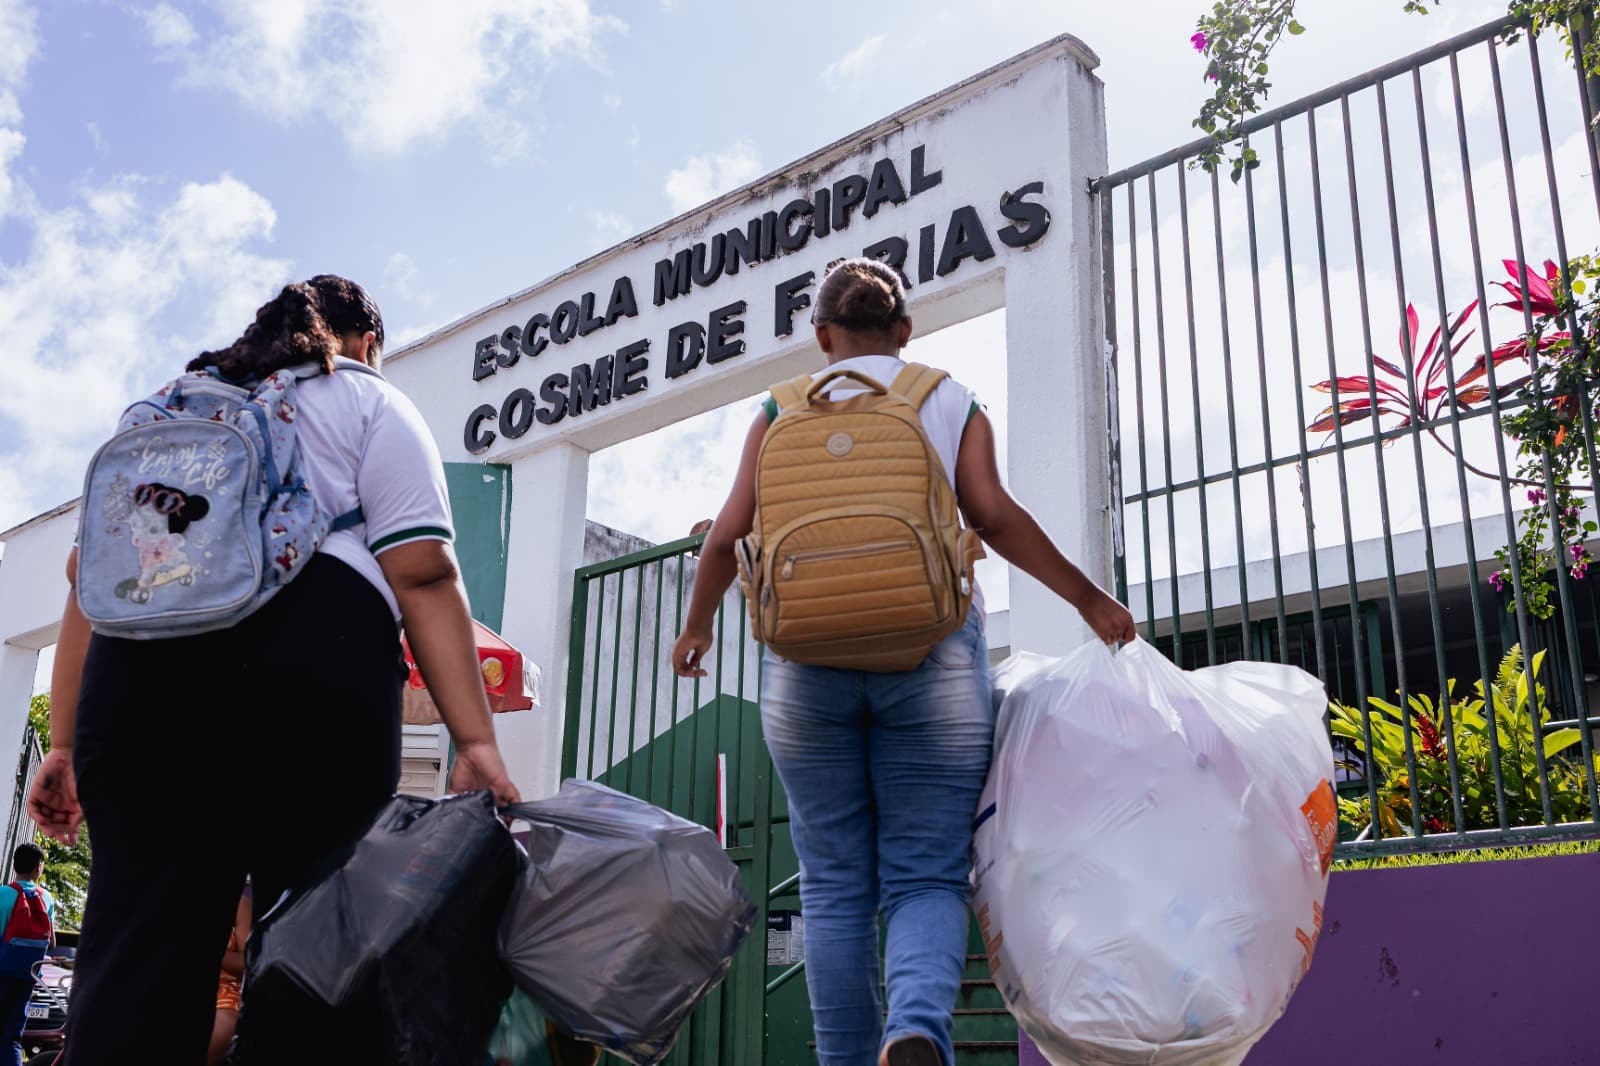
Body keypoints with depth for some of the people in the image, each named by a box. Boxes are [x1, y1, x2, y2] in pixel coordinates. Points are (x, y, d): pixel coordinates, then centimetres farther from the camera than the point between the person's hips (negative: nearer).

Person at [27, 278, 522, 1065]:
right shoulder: (369, 403, 16)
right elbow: (421, 572, 0)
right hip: (312, 656, -4)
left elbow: (90, 572, 20)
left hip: (142, 655, 4)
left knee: (136, 945, -3)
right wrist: (475, 740, -6)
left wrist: (68, 743, 18)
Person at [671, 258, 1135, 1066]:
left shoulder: (785, 409, 13)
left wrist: (697, 628, 22)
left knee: (835, 884, 8)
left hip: (807, 657, 1)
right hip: (930, 652, -1)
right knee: (926, 875, 1)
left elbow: (728, 534, 7)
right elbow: (992, 515, -2)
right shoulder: (952, 402, 11)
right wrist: (1087, 598, 7)